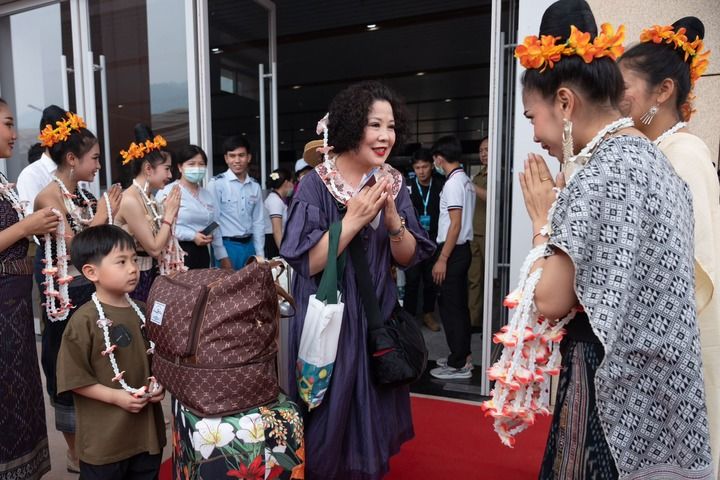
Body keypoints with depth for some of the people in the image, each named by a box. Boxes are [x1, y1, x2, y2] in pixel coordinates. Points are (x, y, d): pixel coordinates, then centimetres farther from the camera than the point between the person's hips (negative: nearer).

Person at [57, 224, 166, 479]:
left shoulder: (142, 312, 2)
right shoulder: (84, 320, -16)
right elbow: (73, 378, -14)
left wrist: (158, 384, -4)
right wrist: (115, 396, -18)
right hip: (105, 436, -5)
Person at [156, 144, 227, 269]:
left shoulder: (207, 195, 15)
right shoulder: (168, 192, -8)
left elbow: (215, 229, 17)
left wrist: (223, 257, 15)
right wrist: (192, 236, -18)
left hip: (202, 253, 7)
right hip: (177, 253, -6)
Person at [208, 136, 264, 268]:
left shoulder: (255, 186, 7)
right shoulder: (216, 184, -8)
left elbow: (258, 222, 10)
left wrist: (260, 254, 7)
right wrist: (221, 256, -12)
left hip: (249, 246, 5)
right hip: (227, 246, -5)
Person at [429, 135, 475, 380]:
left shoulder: (453, 183, -15)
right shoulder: (465, 180, 13)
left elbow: (455, 224, -21)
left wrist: (442, 258, -20)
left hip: (453, 251, -10)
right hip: (462, 249, 10)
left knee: (450, 306, -3)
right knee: (459, 305, 15)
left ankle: (458, 365, 5)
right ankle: (462, 356, 25)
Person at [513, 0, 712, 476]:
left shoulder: (602, 170, -21)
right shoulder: (653, 157, 8)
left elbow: (548, 301, -20)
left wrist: (543, 219, -7)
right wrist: (562, 208, 7)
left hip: (611, 383, -9)